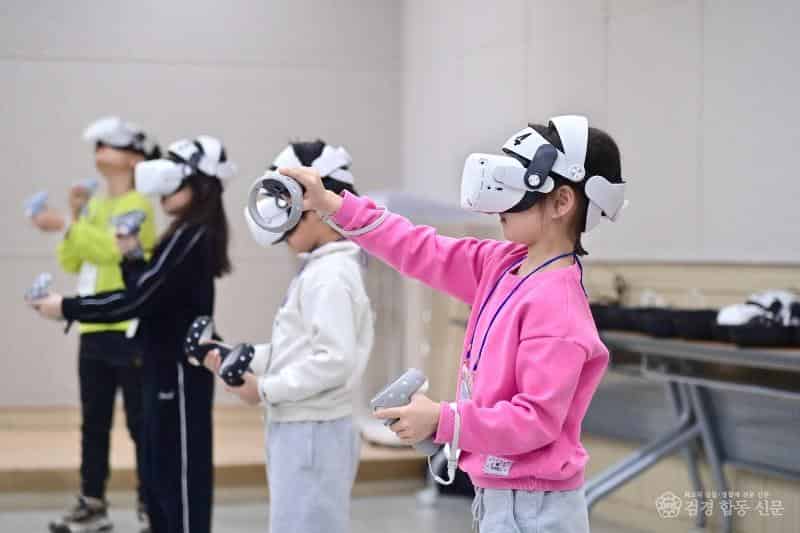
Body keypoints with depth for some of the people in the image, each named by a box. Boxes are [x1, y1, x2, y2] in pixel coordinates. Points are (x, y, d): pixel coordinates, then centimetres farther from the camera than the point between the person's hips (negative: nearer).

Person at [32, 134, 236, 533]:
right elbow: (149, 295, 14)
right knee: (160, 473, 16)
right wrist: (131, 256, 1)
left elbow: (135, 301, -22)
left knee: (181, 474, -3)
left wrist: (67, 307, -17)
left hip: (179, 370, -10)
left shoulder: (189, 237, -18)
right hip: (168, 366, 10)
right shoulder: (191, 236, 12)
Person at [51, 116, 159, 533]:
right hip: (93, 330, 8)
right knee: (93, 421, 10)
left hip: (129, 331, -8)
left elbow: (112, 250, -24)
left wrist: (68, 225, -24)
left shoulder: (138, 206, -8)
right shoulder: (95, 206, 15)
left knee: (139, 421, -2)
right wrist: (75, 218, 0)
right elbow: (70, 262, 11)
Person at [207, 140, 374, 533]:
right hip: (299, 430, 10)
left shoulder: (329, 275, -18)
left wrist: (266, 389, -17)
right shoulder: (318, 269, 13)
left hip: (311, 434, -10)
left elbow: (334, 361, -26)